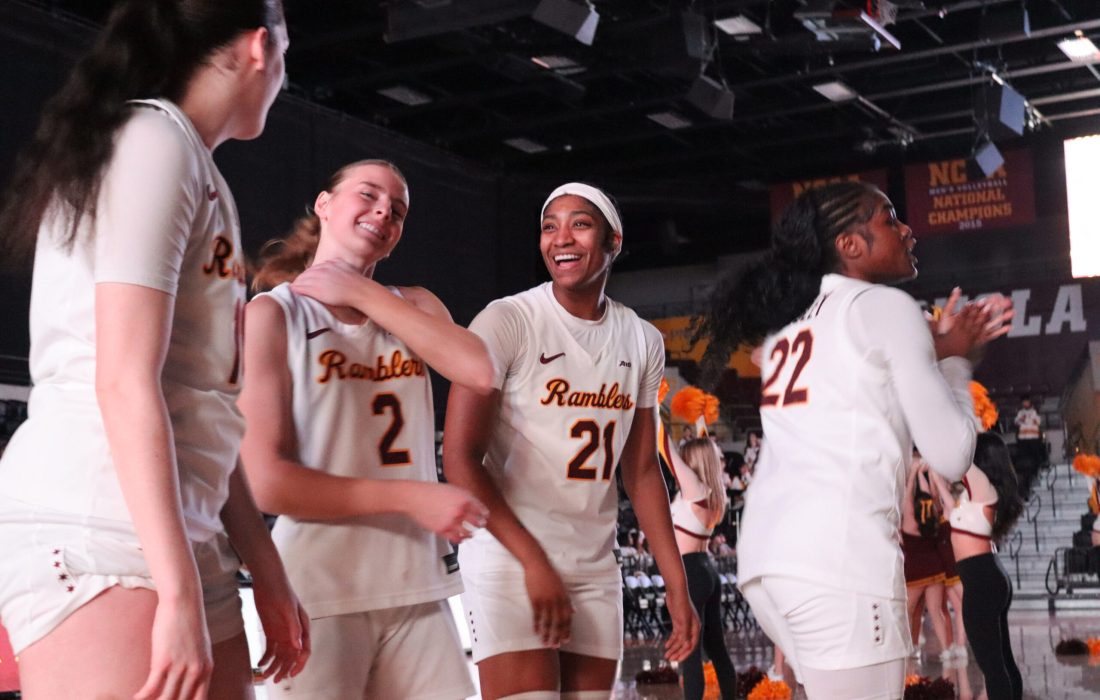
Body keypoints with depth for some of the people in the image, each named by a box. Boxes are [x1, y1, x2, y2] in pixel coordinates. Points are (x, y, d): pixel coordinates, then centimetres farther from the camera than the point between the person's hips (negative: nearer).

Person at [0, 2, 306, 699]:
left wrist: (268, 573, 19)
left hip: (175, 534, 9)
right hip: (94, 534, -9)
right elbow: (125, 382, -15)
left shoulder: (197, 171, 23)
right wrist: (181, 596, -19)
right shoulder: (156, 138, -6)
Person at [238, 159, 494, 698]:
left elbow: (478, 371, -9)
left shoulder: (416, 305, 14)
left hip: (417, 589, 5)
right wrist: (412, 498, -13)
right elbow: (268, 483, -10)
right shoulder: (273, 314, -2)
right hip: (321, 592, -4)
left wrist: (362, 293, -5)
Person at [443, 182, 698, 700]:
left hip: (596, 567, 5)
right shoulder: (506, 322, -10)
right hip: (509, 557, -5)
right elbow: (461, 459, -13)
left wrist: (676, 585, 8)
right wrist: (534, 561, -17)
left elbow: (642, 473, 12)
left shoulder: (643, 341, 6)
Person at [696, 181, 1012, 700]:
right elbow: (950, 455, 0)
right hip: (837, 558, -8)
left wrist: (936, 350, 30)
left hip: (765, 555, 8)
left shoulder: (790, 322, 24)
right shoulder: (887, 307, 2)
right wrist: (954, 359, 16)